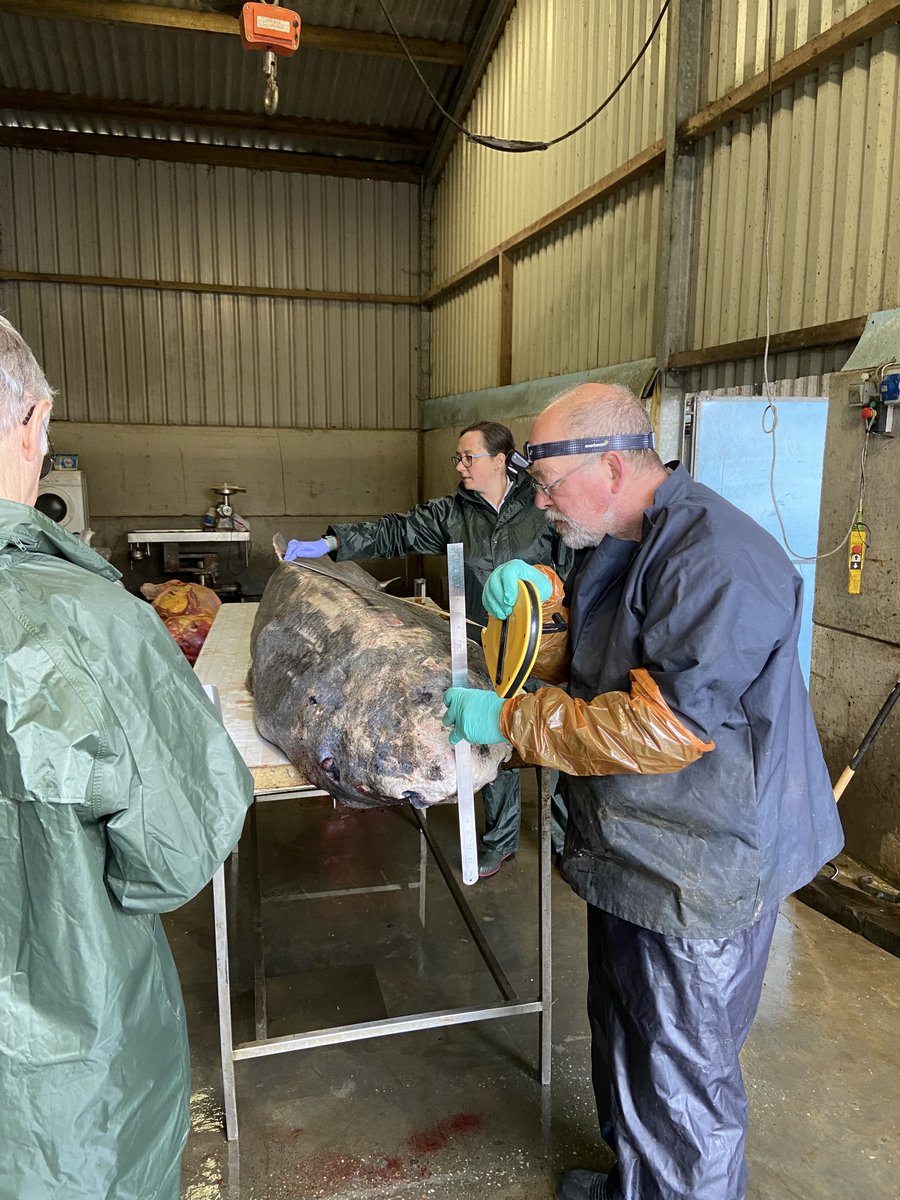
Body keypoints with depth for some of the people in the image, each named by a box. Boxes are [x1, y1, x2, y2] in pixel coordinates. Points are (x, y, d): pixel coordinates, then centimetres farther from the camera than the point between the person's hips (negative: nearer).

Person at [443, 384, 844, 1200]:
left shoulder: (718, 560, -26)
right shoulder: (621, 546, 6)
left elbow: (663, 726, -30)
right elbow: (591, 663, 18)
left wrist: (508, 720, -22)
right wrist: (542, 598, -4)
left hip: (697, 874, -10)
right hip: (631, 850, 10)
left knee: (684, 1074, 12)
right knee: (623, 1039, 27)